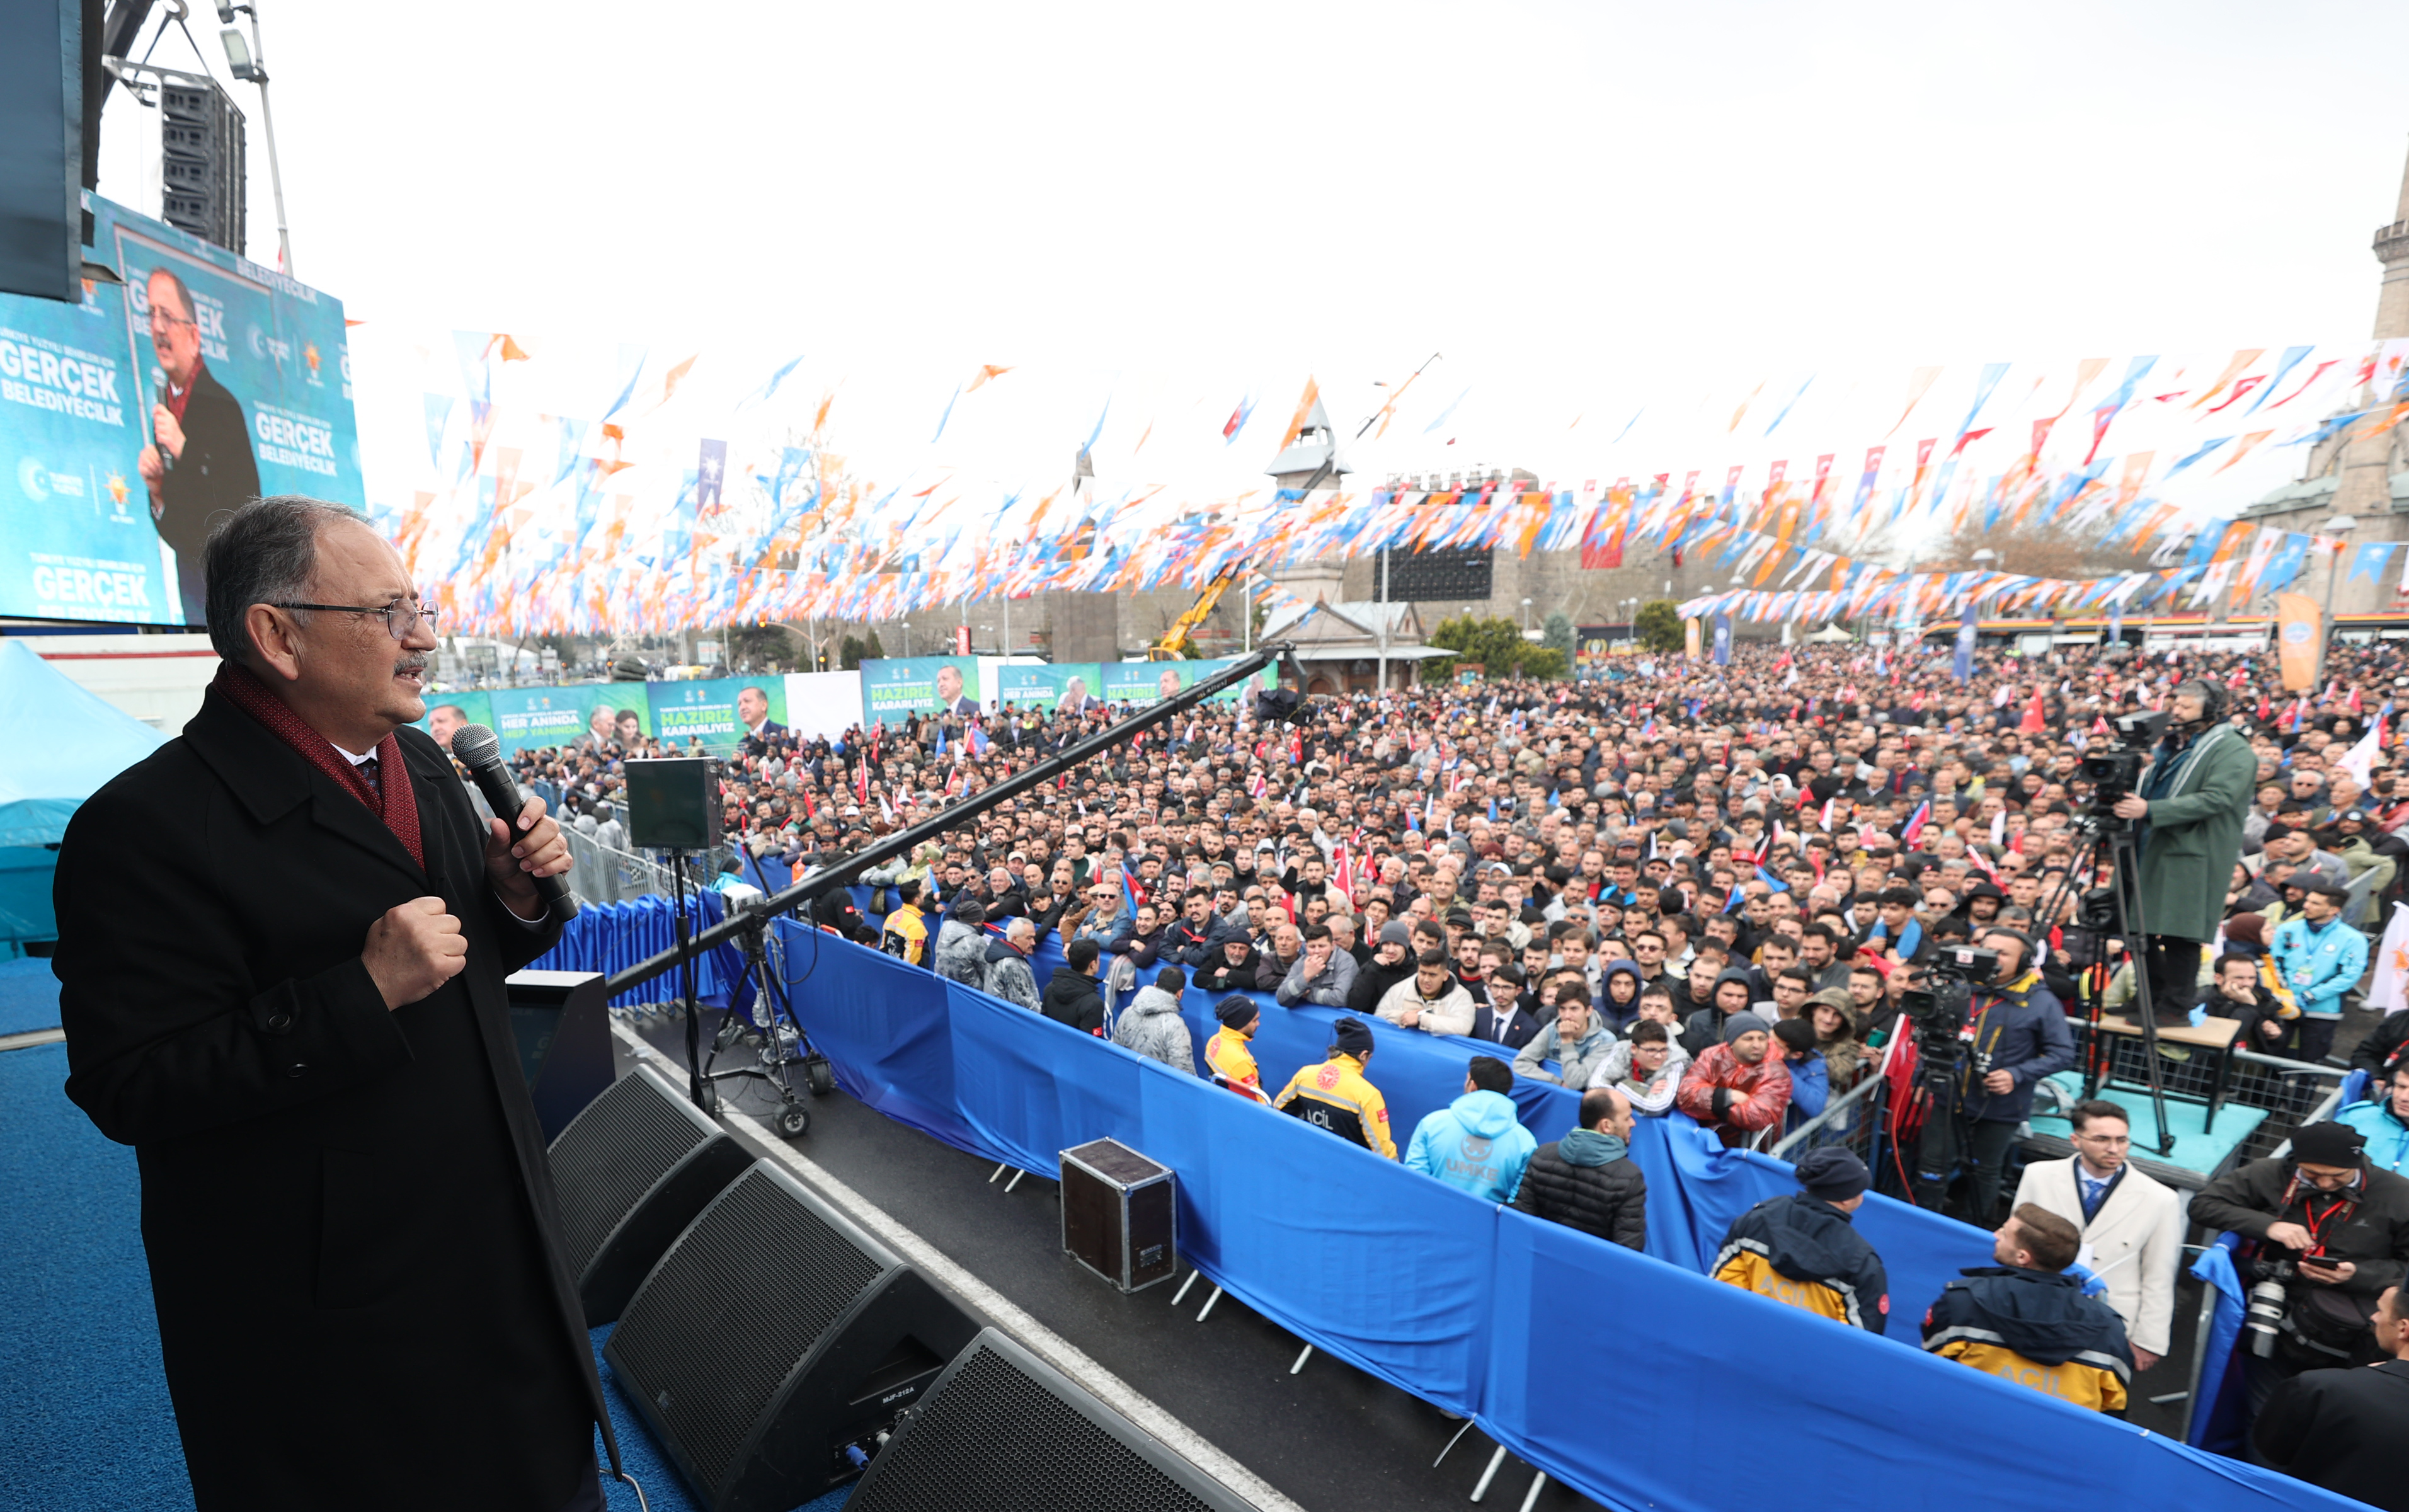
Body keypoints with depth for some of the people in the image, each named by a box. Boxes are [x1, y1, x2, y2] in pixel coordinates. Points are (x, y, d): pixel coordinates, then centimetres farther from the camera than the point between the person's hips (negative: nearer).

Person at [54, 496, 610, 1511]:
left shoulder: (421, 763, 4)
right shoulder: (145, 827, -20)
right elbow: (130, 1090, -21)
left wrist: (518, 896, -7)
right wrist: (365, 993, -30)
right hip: (328, 1305, -6)